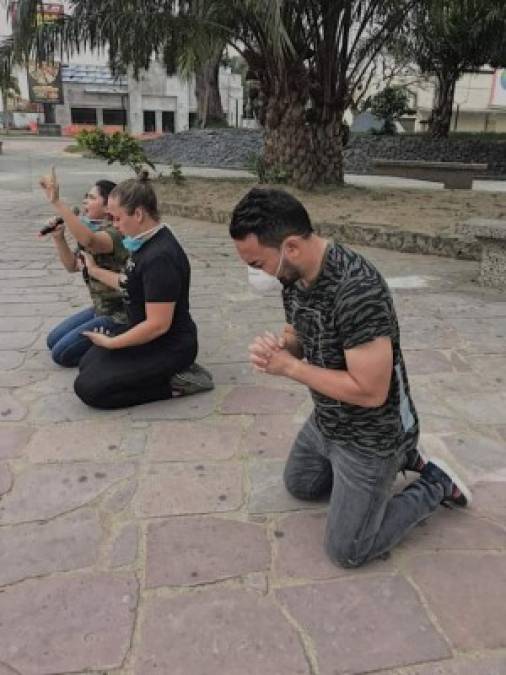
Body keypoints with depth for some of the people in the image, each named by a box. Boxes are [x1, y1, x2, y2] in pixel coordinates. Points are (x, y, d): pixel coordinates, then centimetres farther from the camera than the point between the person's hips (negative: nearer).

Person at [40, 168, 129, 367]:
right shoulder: (93, 229, 5)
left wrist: (56, 201, -50)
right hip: (100, 308, 9)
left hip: (119, 316, -9)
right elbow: (72, 266, 11)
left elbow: (89, 241, -48)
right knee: (53, 341, 16)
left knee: (62, 353, -6)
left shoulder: (115, 233, -24)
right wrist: (59, 237, -5)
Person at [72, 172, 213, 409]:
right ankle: (173, 372, 11)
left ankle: (174, 384, -5)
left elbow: (158, 325, -28)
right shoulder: (147, 242, 2)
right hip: (148, 337, 10)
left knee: (88, 387, -11)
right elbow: (131, 285, 17)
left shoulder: (160, 257, -28)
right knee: (86, 364, 18)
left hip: (169, 347, -10)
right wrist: (95, 271, 21)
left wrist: (110, 342, -17)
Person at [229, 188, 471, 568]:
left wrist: (290, 368, -25)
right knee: (299, 485, 30)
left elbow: (370, 391, -34)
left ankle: (435, 485, 19)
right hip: (325, 422, 9)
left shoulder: (357, 290, -36)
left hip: (372, 435, -8)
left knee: (347, 551, 5)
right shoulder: (294, 275, -8)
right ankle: (402, 461, 32)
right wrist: (276, 347, -16)